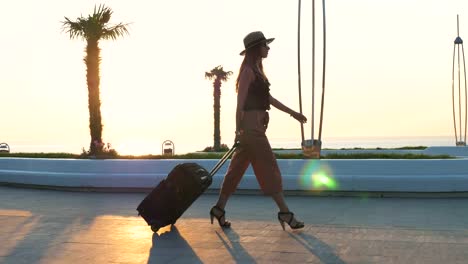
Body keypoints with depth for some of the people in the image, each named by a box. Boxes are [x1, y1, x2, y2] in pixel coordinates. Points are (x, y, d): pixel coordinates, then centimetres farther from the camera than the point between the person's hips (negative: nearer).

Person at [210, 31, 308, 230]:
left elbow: (268, 98, 23)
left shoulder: (256, 71, 18)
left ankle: (219, 208, 16)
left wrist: (292, 113, 24)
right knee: (269, 168, -6)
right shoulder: (248, 71, -11)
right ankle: (284, 212, -1)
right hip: (250, 124, -10)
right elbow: (240, 102, -15)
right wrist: (238, 130, -18)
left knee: (238, 168, 10)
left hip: (256, 126, 10)